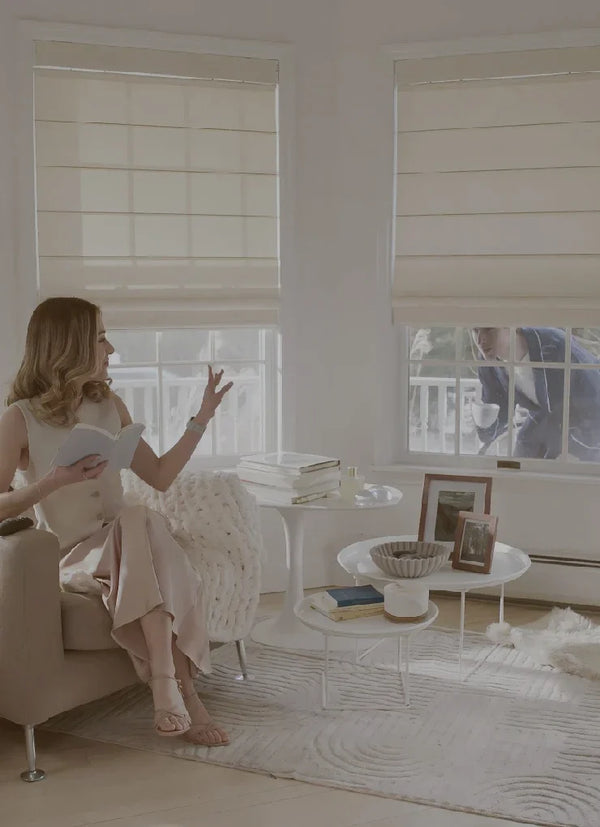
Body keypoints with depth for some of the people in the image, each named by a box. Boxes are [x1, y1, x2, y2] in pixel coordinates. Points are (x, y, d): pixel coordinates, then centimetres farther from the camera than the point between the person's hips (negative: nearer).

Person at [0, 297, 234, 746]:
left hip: (125, 548, 4)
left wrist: (202, 418, 9)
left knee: (140, 523, -32)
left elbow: (160, 476, 13)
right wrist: (56, 480, -23)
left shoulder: (110, 406, 10)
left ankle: (167, 681, -35)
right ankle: (183, 692, -36)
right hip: (70, 558, -4)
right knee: (139, 521, -34)